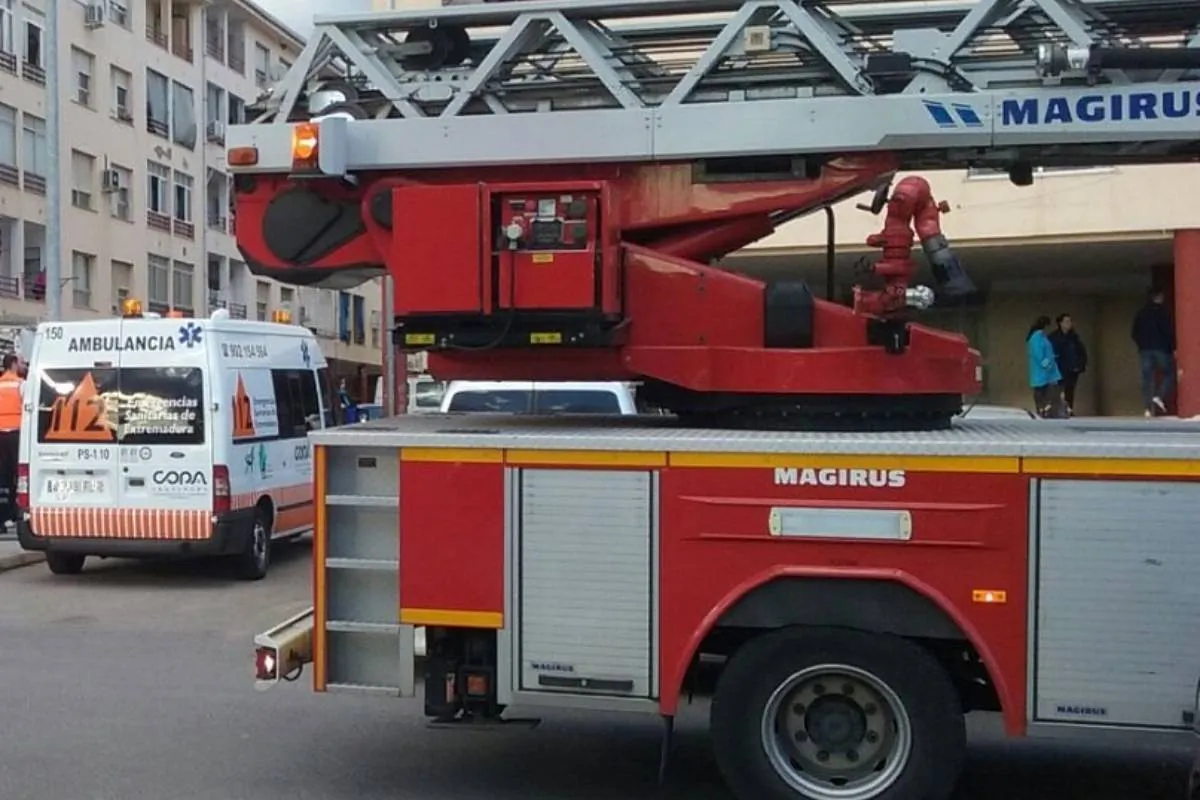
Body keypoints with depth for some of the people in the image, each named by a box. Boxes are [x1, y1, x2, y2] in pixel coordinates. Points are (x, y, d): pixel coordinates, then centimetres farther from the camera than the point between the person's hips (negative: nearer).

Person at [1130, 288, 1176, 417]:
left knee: (1147, 379, 2)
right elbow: (1169, 331, -10)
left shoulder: (1140, 314, 13)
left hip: (1145, 349, 4)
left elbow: (1134, 334, 14)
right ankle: (1159, 396, -13)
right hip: (1161, 348, -4)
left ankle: (1148, 408, -6)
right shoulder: (1163, 311, -2)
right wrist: (1173, 348, -9)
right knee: (1170, 373, 8)